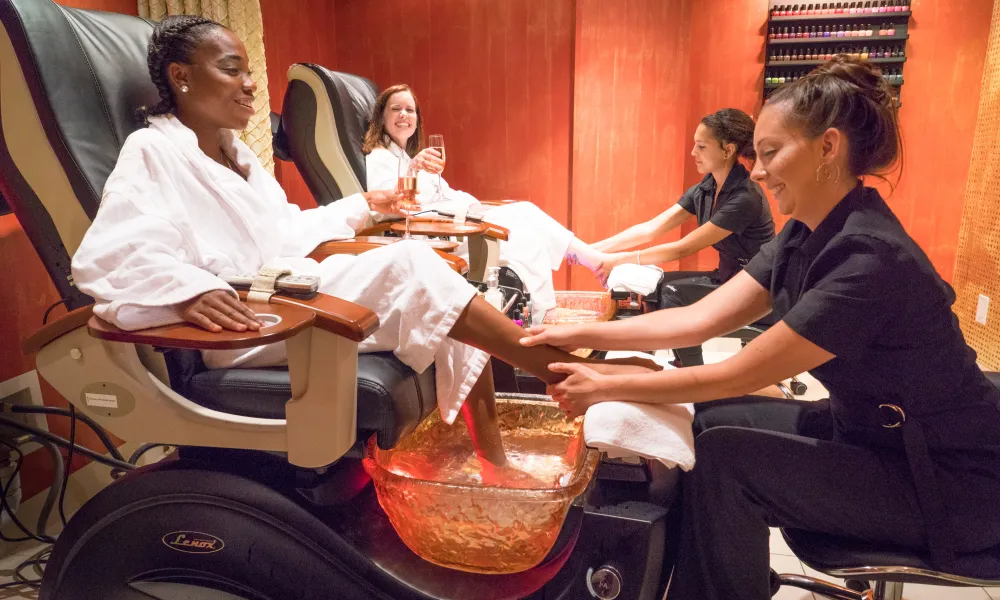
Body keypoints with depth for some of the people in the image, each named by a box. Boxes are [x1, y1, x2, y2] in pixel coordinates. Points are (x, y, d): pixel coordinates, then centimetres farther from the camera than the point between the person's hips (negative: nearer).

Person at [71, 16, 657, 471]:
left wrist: (359, 207, 30)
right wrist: (187, 289, -40)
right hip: (248, 325, -8)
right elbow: (107, 256, -21)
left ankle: (497, 465, -5)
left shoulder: (235, 152, 19)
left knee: (453, 319, -7)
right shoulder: (153, 152, -7)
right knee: (409, 264, -23)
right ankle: (565, 375, -15)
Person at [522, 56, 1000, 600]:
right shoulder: (806, 236, -2)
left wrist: (607, 388, -19)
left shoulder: (869, 258, -29)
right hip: (868, 430, 8)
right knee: (709, 424, 1)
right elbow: (702, 318, -5)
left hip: (948, 479, -8)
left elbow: (738, 376, -26)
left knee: (724, 458, -18)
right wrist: (581, 335, -10)